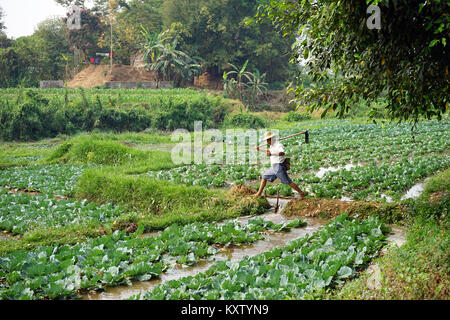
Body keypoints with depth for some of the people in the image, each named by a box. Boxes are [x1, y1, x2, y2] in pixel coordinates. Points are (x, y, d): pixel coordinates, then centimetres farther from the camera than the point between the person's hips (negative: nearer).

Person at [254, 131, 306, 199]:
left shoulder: (278, 145, -19)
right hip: (274, 167, 9)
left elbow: (282, 153, -41)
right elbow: (269, 151, 35)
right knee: (264, 177, 11)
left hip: (279, 167, -9)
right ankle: (259, 193, 18)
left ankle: (301, 193, 1)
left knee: (288, 182, -7)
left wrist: (271, 154, -54)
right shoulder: (272, 145, 11)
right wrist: (260, 150, 32)